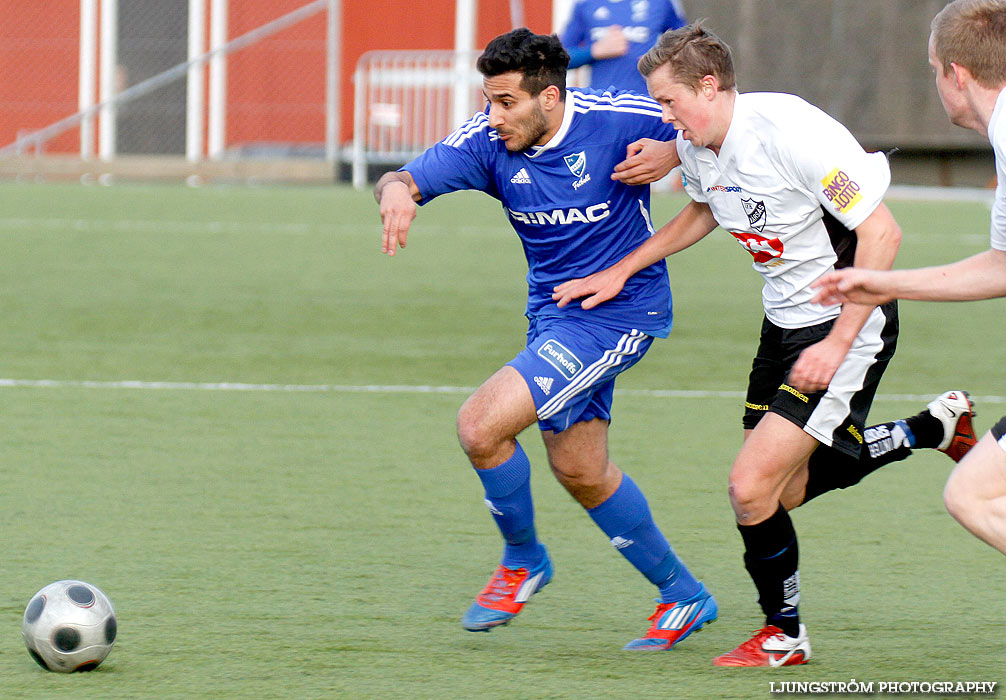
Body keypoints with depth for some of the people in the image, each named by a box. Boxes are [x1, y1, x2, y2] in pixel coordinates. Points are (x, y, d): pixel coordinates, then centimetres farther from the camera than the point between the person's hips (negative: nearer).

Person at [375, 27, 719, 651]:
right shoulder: (488, 141, -9)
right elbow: (410, 179, -18)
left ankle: (523, 559, 7)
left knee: (481, 424, -18)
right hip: (552, 314, 7)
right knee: (580, 471, 16)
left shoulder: (618, 121, -20)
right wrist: (397, 191, -40)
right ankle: (683, 595, 32)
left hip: (618, 313, -7)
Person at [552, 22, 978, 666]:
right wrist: (621, 270, 18)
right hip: (785, 321, 9)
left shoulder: (791, 131, -26)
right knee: (784, 489, 16)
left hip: (850, 323, -9)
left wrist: (837, 344, -26)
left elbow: (882, 232, -25)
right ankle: (935, 427, 34)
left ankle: (784, 635, 10)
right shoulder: (697, 145, -1)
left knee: (752, 489, -14)